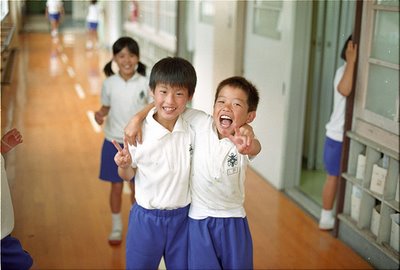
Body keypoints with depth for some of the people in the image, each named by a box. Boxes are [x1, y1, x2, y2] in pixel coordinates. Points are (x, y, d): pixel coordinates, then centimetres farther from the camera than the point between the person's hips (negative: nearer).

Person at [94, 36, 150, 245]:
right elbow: (106, 107, 6)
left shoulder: (145, 84, -8)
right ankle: (116, 228, 28)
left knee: (137, 187, 10)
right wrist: (100, 115, -15)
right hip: (114, 142, 1)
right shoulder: (109, 84, -5)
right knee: (116, 187, 10)